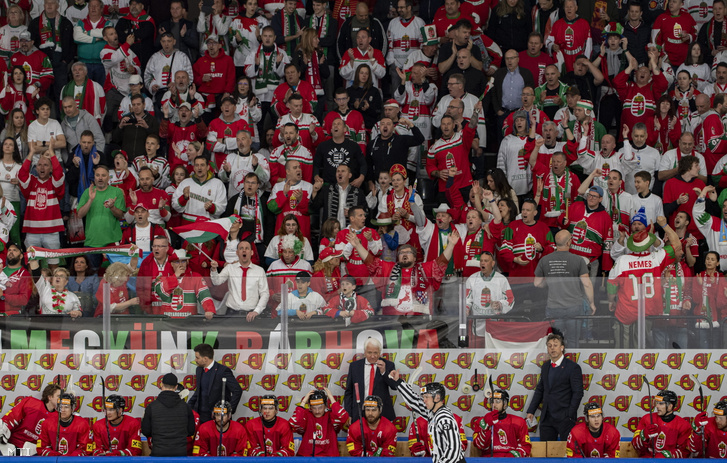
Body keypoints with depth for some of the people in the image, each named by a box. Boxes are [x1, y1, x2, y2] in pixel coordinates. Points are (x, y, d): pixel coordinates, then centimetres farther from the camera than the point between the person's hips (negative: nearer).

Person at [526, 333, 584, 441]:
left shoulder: (572, 367, -5)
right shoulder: (545, 366, 15)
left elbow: (578, 393, -8)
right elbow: (539, 390, 22)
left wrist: (570, 415, -13)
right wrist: (531, 411, 15)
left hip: (564, 418, -6)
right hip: (546, 418, 6)